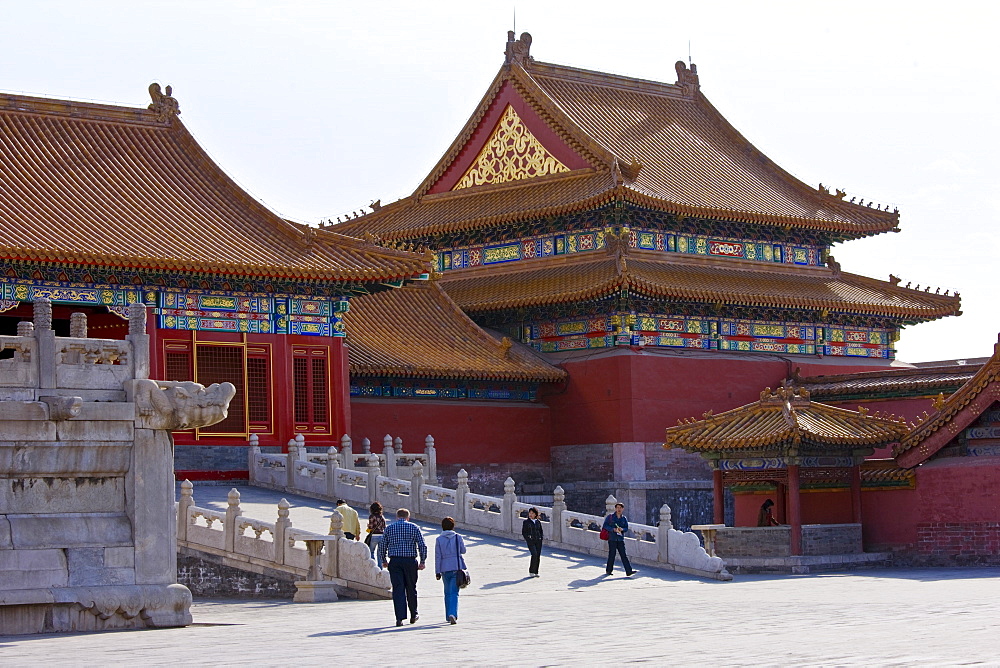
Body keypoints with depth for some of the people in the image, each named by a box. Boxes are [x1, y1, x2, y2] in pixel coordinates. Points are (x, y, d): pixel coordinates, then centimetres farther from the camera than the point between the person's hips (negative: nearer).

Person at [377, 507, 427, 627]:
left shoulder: (389, 528, 7)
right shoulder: (414, 527, 4)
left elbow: (382, 546, 8)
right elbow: (422, 546, -2)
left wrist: (384, 561, 20)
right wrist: (422, 562, 4)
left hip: (394, 562, 0)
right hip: (410, 561, 0)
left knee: (398, 589, -2)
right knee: (411, 588, 14)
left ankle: (400, 618, -10)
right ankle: (413, 615, 27)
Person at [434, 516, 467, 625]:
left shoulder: (439, 540, -1)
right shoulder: (458, 537, -2)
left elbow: (438, 557, -1)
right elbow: (463, 550, 10)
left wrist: (438, 572, 3)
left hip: (445, 569, 1)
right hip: (457, 567, -1)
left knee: (447, 592, 15)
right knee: (454, 592, -4)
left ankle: (449, 616, 19)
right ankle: (452, 614, -23)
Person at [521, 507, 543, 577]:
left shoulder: (538, 522, 11)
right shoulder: (526, 522, 2)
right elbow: (523, 532, 3)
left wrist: (541, 538, 4)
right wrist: (527, 539, -9)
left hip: (538, 541, 4)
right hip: (530, 541, -4)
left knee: (538, 556, 0)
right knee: (534, 554, -20)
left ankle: (536, 572, 9)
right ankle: (531, 572, -13)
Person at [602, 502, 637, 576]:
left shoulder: (624, 518, 11)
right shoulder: (610, 517, 1)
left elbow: (626, 528, 12)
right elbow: (605, 525, -2)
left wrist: (622, 529, -11)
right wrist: (613, 529, -15)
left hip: (620, 539, 3)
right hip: (612, 538, -3)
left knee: (624, 555, -2)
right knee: (612, 554, -2)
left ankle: (629, 571, -9)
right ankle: (609, 570, 12)